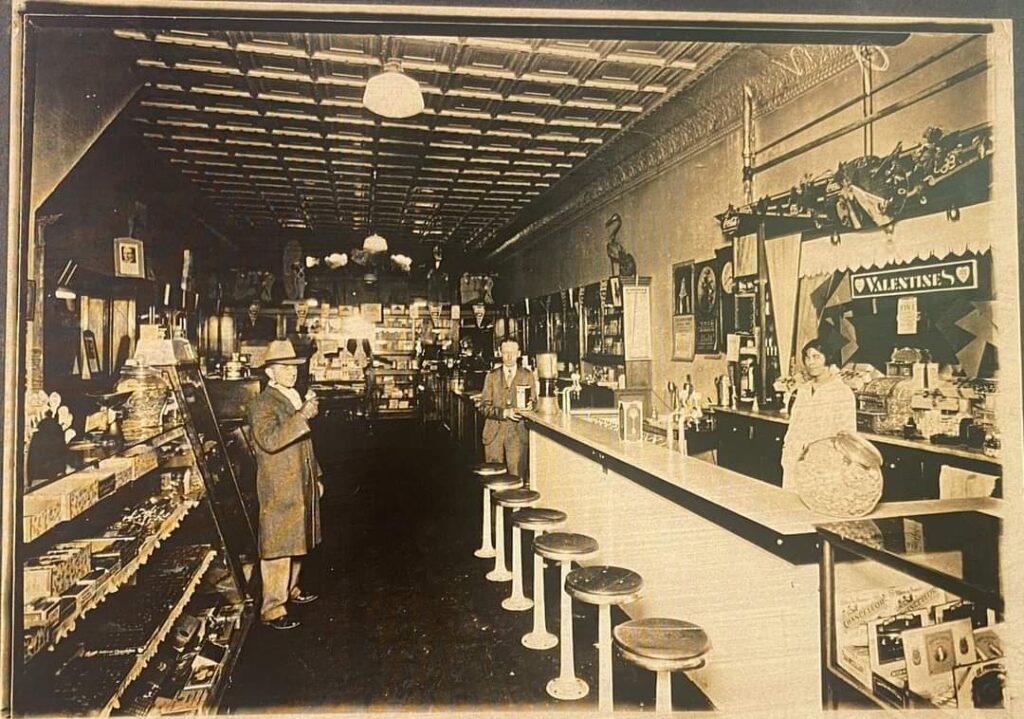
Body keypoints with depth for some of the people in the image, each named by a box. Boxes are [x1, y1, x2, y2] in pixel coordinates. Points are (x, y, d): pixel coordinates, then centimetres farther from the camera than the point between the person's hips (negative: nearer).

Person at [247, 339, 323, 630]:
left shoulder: (296, 399, 15)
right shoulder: (263, 404, -13)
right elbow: (269, 440, -30)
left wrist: (316, 476, 23)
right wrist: (303, 416, -37)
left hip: (302, 488, 8)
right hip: (278, 491, -8)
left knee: (297, 544, 18)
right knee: (278, 549, -2)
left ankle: (290, 589, 34)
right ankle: (272, 609, 7)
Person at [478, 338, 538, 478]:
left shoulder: (527, 375, 8)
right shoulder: (492, 376, 8)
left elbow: (533, 402, 10)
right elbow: (484, 407, 2)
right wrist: (504, 412, -14)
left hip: (518, 433, -1)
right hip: (494, 433, 1)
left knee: (516, 476, -6)